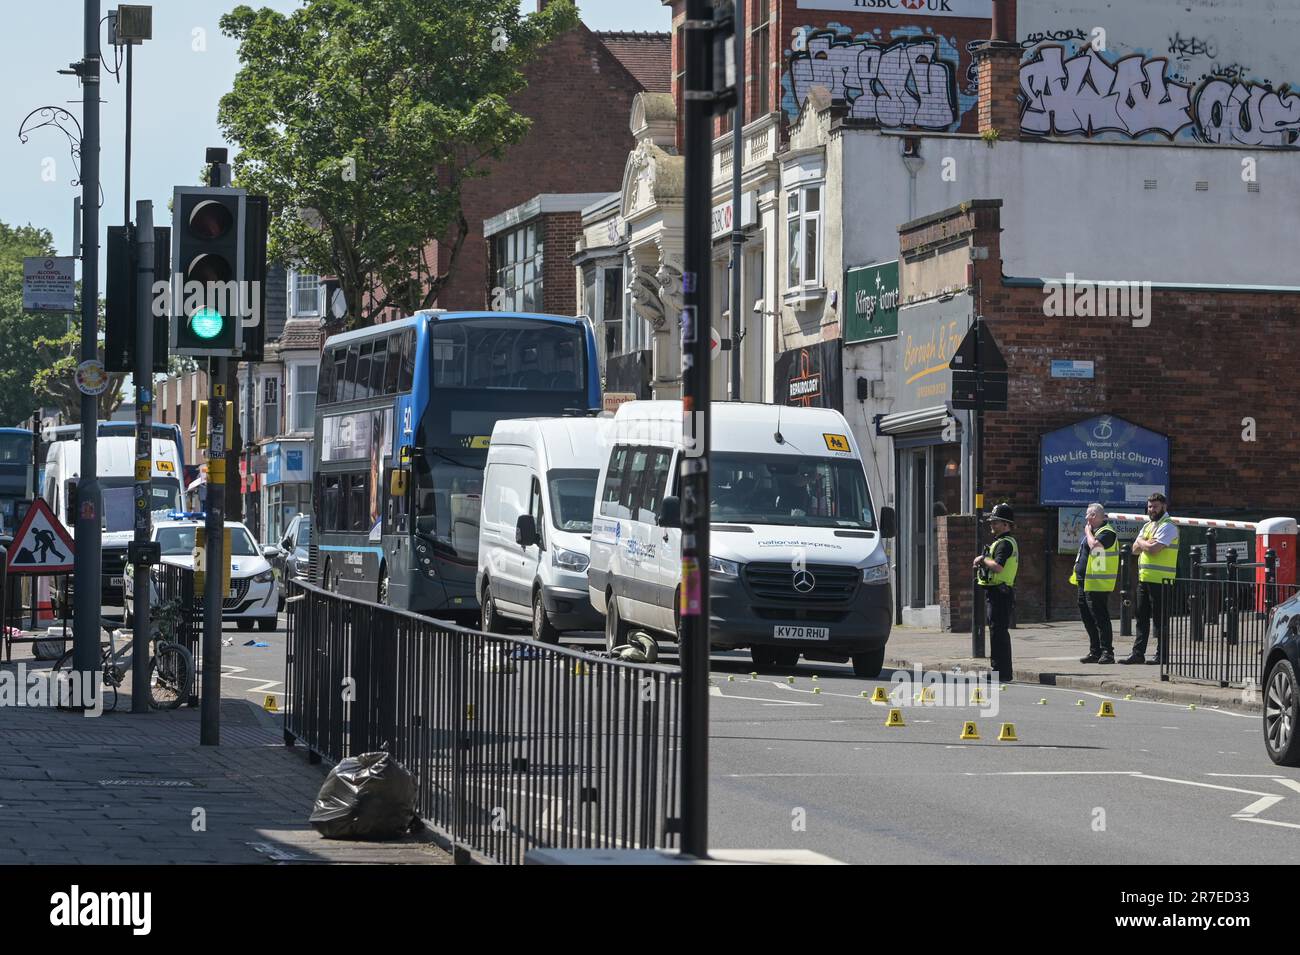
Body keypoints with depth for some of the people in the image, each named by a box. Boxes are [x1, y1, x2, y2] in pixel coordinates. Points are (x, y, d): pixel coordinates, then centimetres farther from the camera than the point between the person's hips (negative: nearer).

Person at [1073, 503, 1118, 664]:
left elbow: (1094, 545, -29)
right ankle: (1095, 652, 19)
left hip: (1097, 584, -10)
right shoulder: (1093, 532, 20)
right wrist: (1077, 573, 20)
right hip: (1085, 583, 10)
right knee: (1088, 619, 13)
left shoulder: (1107, 532, -11)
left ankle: (1107, 652, -9)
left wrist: (1088, 532, -11)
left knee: (1100, 619, -10)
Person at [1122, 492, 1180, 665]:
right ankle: (1138, 653, 10)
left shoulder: (1168, 526, -9)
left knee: (1159, 618, -4)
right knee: (1142, 617, 8)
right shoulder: (1148, 526, 20)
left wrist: (1142, 542, -1)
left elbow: (1154, 549, -20)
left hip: (1160, 579, -9)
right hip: (1144, 578, 9)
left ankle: (1162, 655, 0)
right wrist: (1146, 543, -6)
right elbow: (1135, 549, 15)